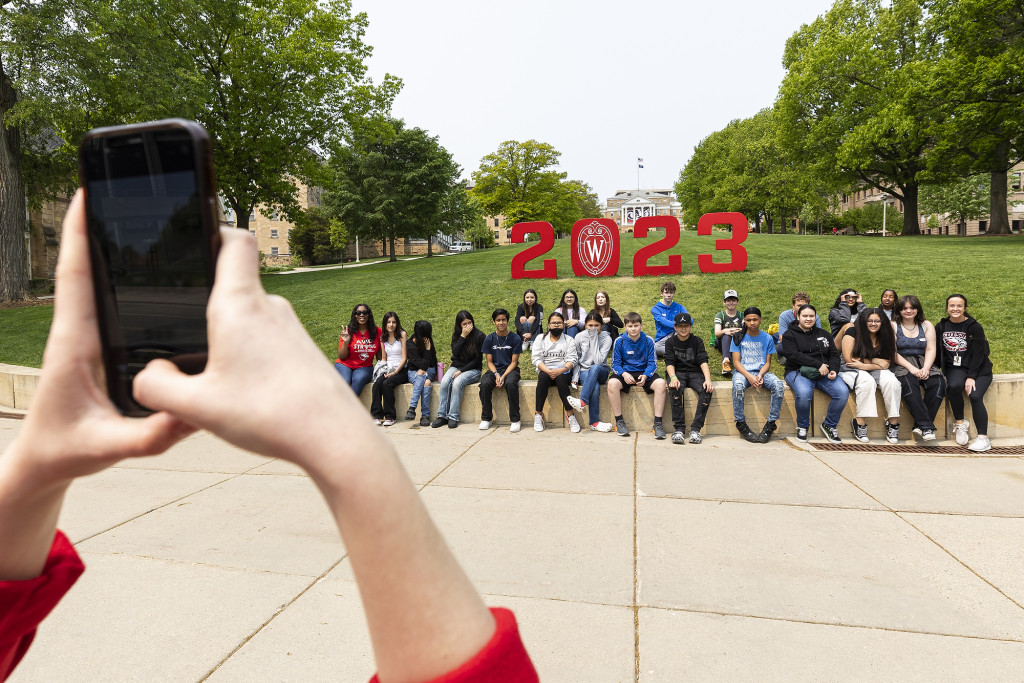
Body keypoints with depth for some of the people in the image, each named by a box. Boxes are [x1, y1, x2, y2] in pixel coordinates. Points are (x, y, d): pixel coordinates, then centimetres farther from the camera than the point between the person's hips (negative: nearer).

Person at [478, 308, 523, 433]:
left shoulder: (515, 338, -2)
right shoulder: (489, 339, 4)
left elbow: (514, 361, -3)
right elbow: (489, 361, 5)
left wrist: (503, 376, -17)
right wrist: (496, 375, -15)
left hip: (510, 370, -2)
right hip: (494, 370, 2)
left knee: (511, 384, -36)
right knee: (484, 384, -30)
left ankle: (515, 420, -24)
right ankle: (486, 419, -14)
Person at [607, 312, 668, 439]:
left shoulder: (648, 341, -1)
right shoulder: (619, 341, -2)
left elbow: (652, 363, -1)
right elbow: (615, 364, -1)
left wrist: (645, 376, -21)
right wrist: (624, 374, -23)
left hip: (644, 373, 1)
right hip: (625, 372, -1)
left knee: (661, 383, -29)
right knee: (612, 383, -33)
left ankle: (658, 423, -20)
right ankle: (619, 422, -20)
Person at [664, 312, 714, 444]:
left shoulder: (697, 341, 6)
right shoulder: (670, 342, 6)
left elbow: (703, 361, -6)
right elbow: (669, 363, -6)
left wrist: (708, 379, -23)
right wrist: (673, 378, -27)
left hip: (695, 373, 1)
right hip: (677, 373, -1)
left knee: (706, 390, -30)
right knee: (674, 390, -35)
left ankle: (695, 429, -28)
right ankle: (678, 429, -33)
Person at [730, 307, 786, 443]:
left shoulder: (767, 338, 7)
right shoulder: (739, 338, 3)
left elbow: (768, 362, 6)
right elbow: (736, 362, -2)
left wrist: (760, 375, -15)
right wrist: (749, 377, -18)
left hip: (761, 372, 2)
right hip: (742, 371, -2)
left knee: (779, 385, -30)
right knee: (738, 385, -37)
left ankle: (771, 424, -19)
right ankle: (741, 424, -23)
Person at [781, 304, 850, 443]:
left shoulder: (824, 335, 22)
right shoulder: (790, 335, 6)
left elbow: (834, 355, 15)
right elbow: (793, 355, -10)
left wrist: (834, 370, -6)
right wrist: (818, 365, -17)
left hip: (824, 373, 5)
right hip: (798, 372, -4)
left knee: (843, 392, -23)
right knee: (804, 393, -36)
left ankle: (829, 425, -1)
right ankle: (802, 427, -10)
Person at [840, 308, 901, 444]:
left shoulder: (885, 336, 6)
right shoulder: (853, 333, -6)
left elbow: (888, 362, 0)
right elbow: (849, 359, -12)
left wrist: (864, 365, -15)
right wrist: (875, 361, -10)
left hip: (877, 371, 4)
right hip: (852, 370, -4)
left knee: (892, 382, -26)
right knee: (867, 382, -35)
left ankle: (893, 423, -19)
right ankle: (860, 423, -29)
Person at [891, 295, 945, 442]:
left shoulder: (927, 325, 17)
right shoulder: (893, 326, 8)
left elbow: (930, 350, 6)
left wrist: (925, 368, -13)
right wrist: (911, 368, -15)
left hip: (924, 363, 3)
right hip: (902, 364, -3)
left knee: (938, 383, -28)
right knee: (908, 383, -36)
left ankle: (920, 426, -28)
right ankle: (926, 426, -39)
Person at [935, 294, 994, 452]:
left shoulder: (975, 327, -4)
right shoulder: (941, 327, 6)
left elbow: (978, 354, -9)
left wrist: (971, 377, -17)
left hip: (979, 369, -2)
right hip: (955, 368, 2)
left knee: (975, 396, -26)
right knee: (954, 386, -32)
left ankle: (983, 438, -18)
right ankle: (960, 423, -13)